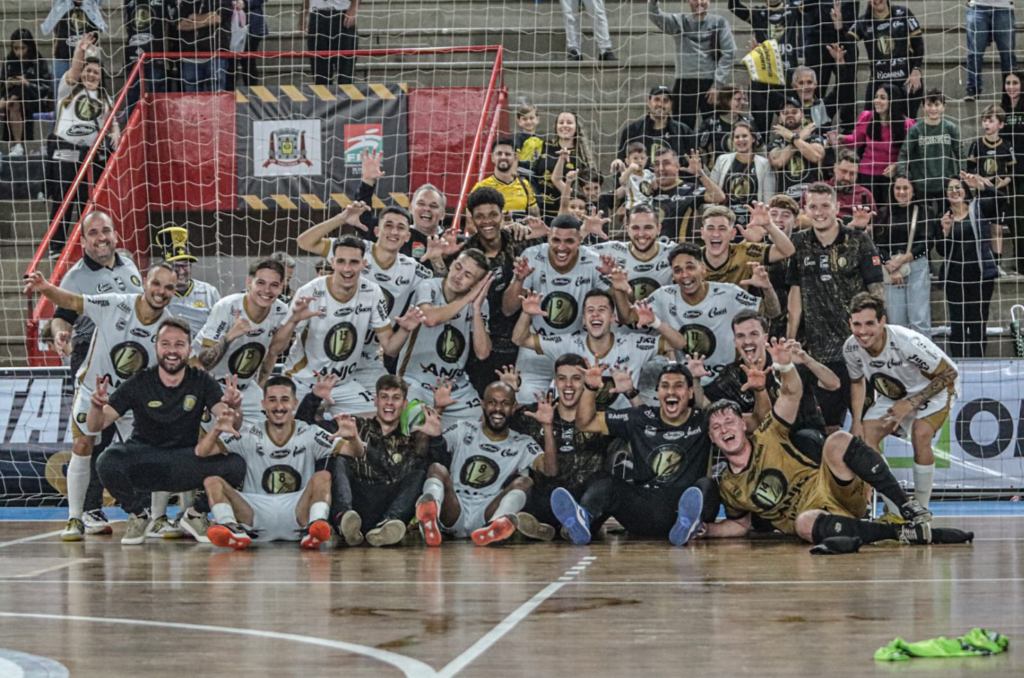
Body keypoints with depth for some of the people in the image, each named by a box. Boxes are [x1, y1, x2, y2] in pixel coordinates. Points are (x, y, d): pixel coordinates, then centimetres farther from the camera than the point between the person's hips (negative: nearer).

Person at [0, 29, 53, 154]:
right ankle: (17, 146, -30)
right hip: (15, 97, 3)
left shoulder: (39, 63, -4)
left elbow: (47, 88, -7)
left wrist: (28, 84, -21)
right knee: (14, 106, -30)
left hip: (37, 101, -3)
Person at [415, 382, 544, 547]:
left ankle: (502, 522, -55)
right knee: (437, 468, -23)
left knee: (524, 482, -21)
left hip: (488, 515, 0)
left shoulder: (523, 445, 13)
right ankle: (430, 510, -58)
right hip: (454, 515, 0)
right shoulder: (462, 432, 13)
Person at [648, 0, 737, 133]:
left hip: (711, 83, -1)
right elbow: (656, 17, -7)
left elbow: (729, 54, 1)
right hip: (685, 83, 1)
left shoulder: (719, 23, 5)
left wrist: (718, 84, -6)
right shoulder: (679, 22, 10)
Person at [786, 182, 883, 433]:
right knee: (828, 423, 4)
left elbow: (876, 289, -1)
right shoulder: (800, 243, 6)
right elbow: (796, 290, 11)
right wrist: (790, 339, 8)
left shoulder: (858, 240, -3)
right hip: (819, 350, 3)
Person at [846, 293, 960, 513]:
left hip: (934, 389, -6)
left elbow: (949, 373, -25)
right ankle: (896, 512, -3)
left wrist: (911, 404, -29)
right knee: (864, 436, -15)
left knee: (920, 434, -31)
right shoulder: (851, 348, -20)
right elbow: (857, 381, 4)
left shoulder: (908, 342, -37)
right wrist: (856, 421, -9)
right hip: (893, 394, 6)